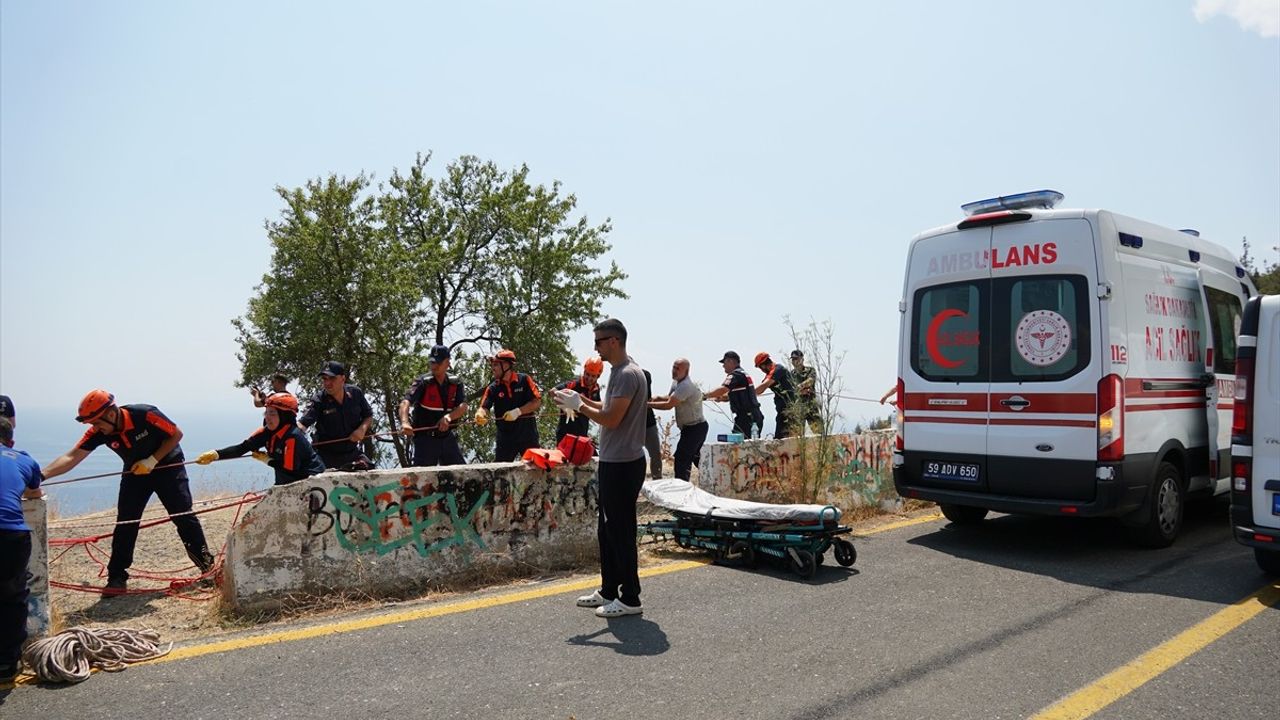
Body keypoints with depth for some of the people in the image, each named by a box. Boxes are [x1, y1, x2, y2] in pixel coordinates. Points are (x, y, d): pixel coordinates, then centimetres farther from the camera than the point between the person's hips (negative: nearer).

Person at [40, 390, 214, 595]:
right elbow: (71, 457, -24)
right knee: (125, 523, -4)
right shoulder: (98, 432, -19)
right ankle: (117, 578, 6)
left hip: (167, 465, -4)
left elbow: (176, 434, -19)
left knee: (184, 516, -4)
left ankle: (208, 565, 7)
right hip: (135, 471, 4)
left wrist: (152, 460, -24)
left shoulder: (145, 415, -31)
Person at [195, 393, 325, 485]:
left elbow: (289, 471, -23)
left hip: (311, 480, -8)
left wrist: (268, 460, -10)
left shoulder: (293, 437, -26)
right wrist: (216, 454, -23)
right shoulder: (268, 432, -3)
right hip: (292, 481, 8)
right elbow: (242, 448, -11)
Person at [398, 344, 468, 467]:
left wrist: (449, 416, -29)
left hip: (447, 437, 4)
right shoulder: (423, 383, -9)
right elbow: (405, 402, -23)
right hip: (425, 438, -4)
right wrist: (404, 422, -43)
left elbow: (463, 407, -8)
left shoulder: (455, 383, 3)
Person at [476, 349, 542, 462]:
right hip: (505, 437, 2)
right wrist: (480, 415, -32)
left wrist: (518, 411, -19)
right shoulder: (493, 388, 0)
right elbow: (484, 407, -9)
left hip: (528, 435, -2)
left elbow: (537, 402, -9)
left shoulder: (524, 380, -5)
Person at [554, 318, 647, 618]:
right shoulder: (618, 372, 14)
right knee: (607, 530, 16)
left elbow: (612, 419, -22)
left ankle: (629, 599, 8)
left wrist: (579, 405, -11)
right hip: (612, 463, 10)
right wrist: (579, 401, 10)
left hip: (623, 466, -10)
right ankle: (609, 591, 27)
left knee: (621, 532, -2)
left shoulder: (628, 374, -18)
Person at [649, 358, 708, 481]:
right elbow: (672, 398, 21)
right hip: (694, 426, 11)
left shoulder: (686, 386, -25)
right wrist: (658, 398, 0)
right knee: (694, 456, 24)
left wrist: (648, 404, -21)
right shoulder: (676, 382, 7)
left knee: (681, 458, -11)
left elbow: (669, 405, -28)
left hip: (695, 428, -11)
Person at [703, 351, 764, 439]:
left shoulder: (735, 375, -13)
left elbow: (722, 389, -26)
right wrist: (722, 398, 6)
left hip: (746, 418, -10)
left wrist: (704, 396, -18)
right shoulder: (744, 374, 19)